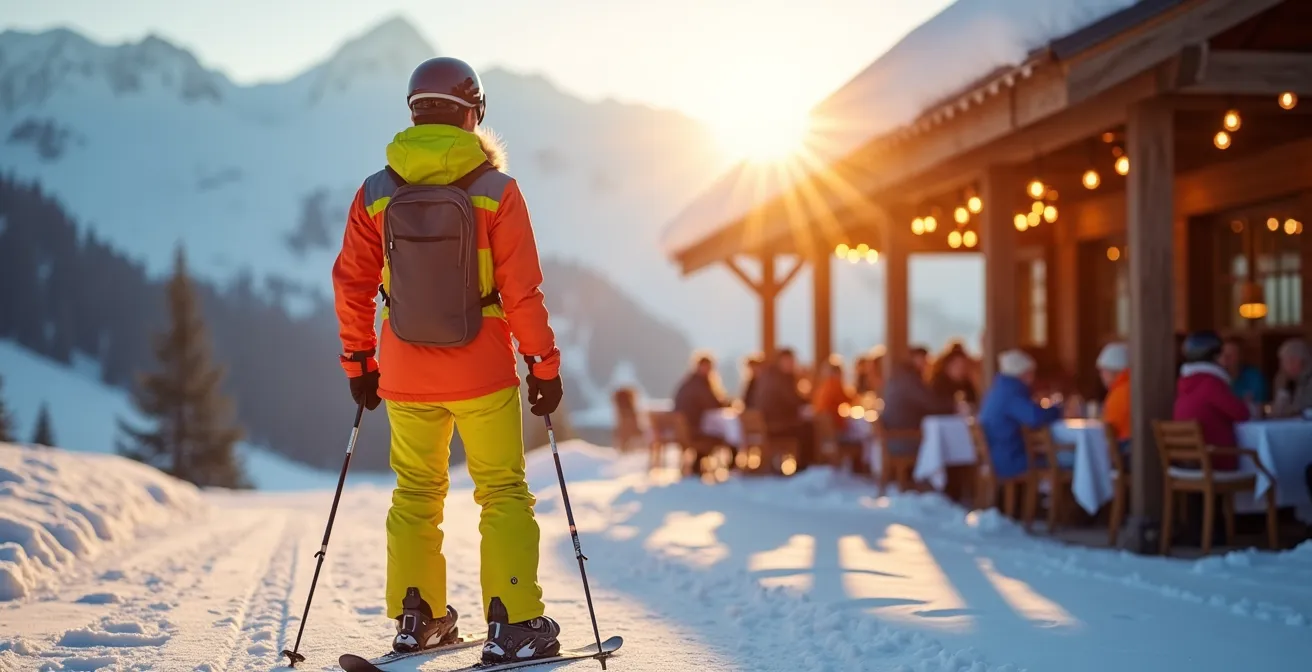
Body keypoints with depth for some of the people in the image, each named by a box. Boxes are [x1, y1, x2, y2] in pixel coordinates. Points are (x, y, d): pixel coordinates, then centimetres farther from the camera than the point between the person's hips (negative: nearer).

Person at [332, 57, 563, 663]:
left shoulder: (376, 192, -1)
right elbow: (522, 290, -10)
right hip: (483, 372, -3)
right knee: (502, 492, 6)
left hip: (405, 372, 3)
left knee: (415, 493, 17)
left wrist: (358, 361, 14)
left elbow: (351, 283, 3)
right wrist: (545, 365, -2)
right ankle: (513, 625, 1)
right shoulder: (495, 190, -10)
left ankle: (416, 619, 20)